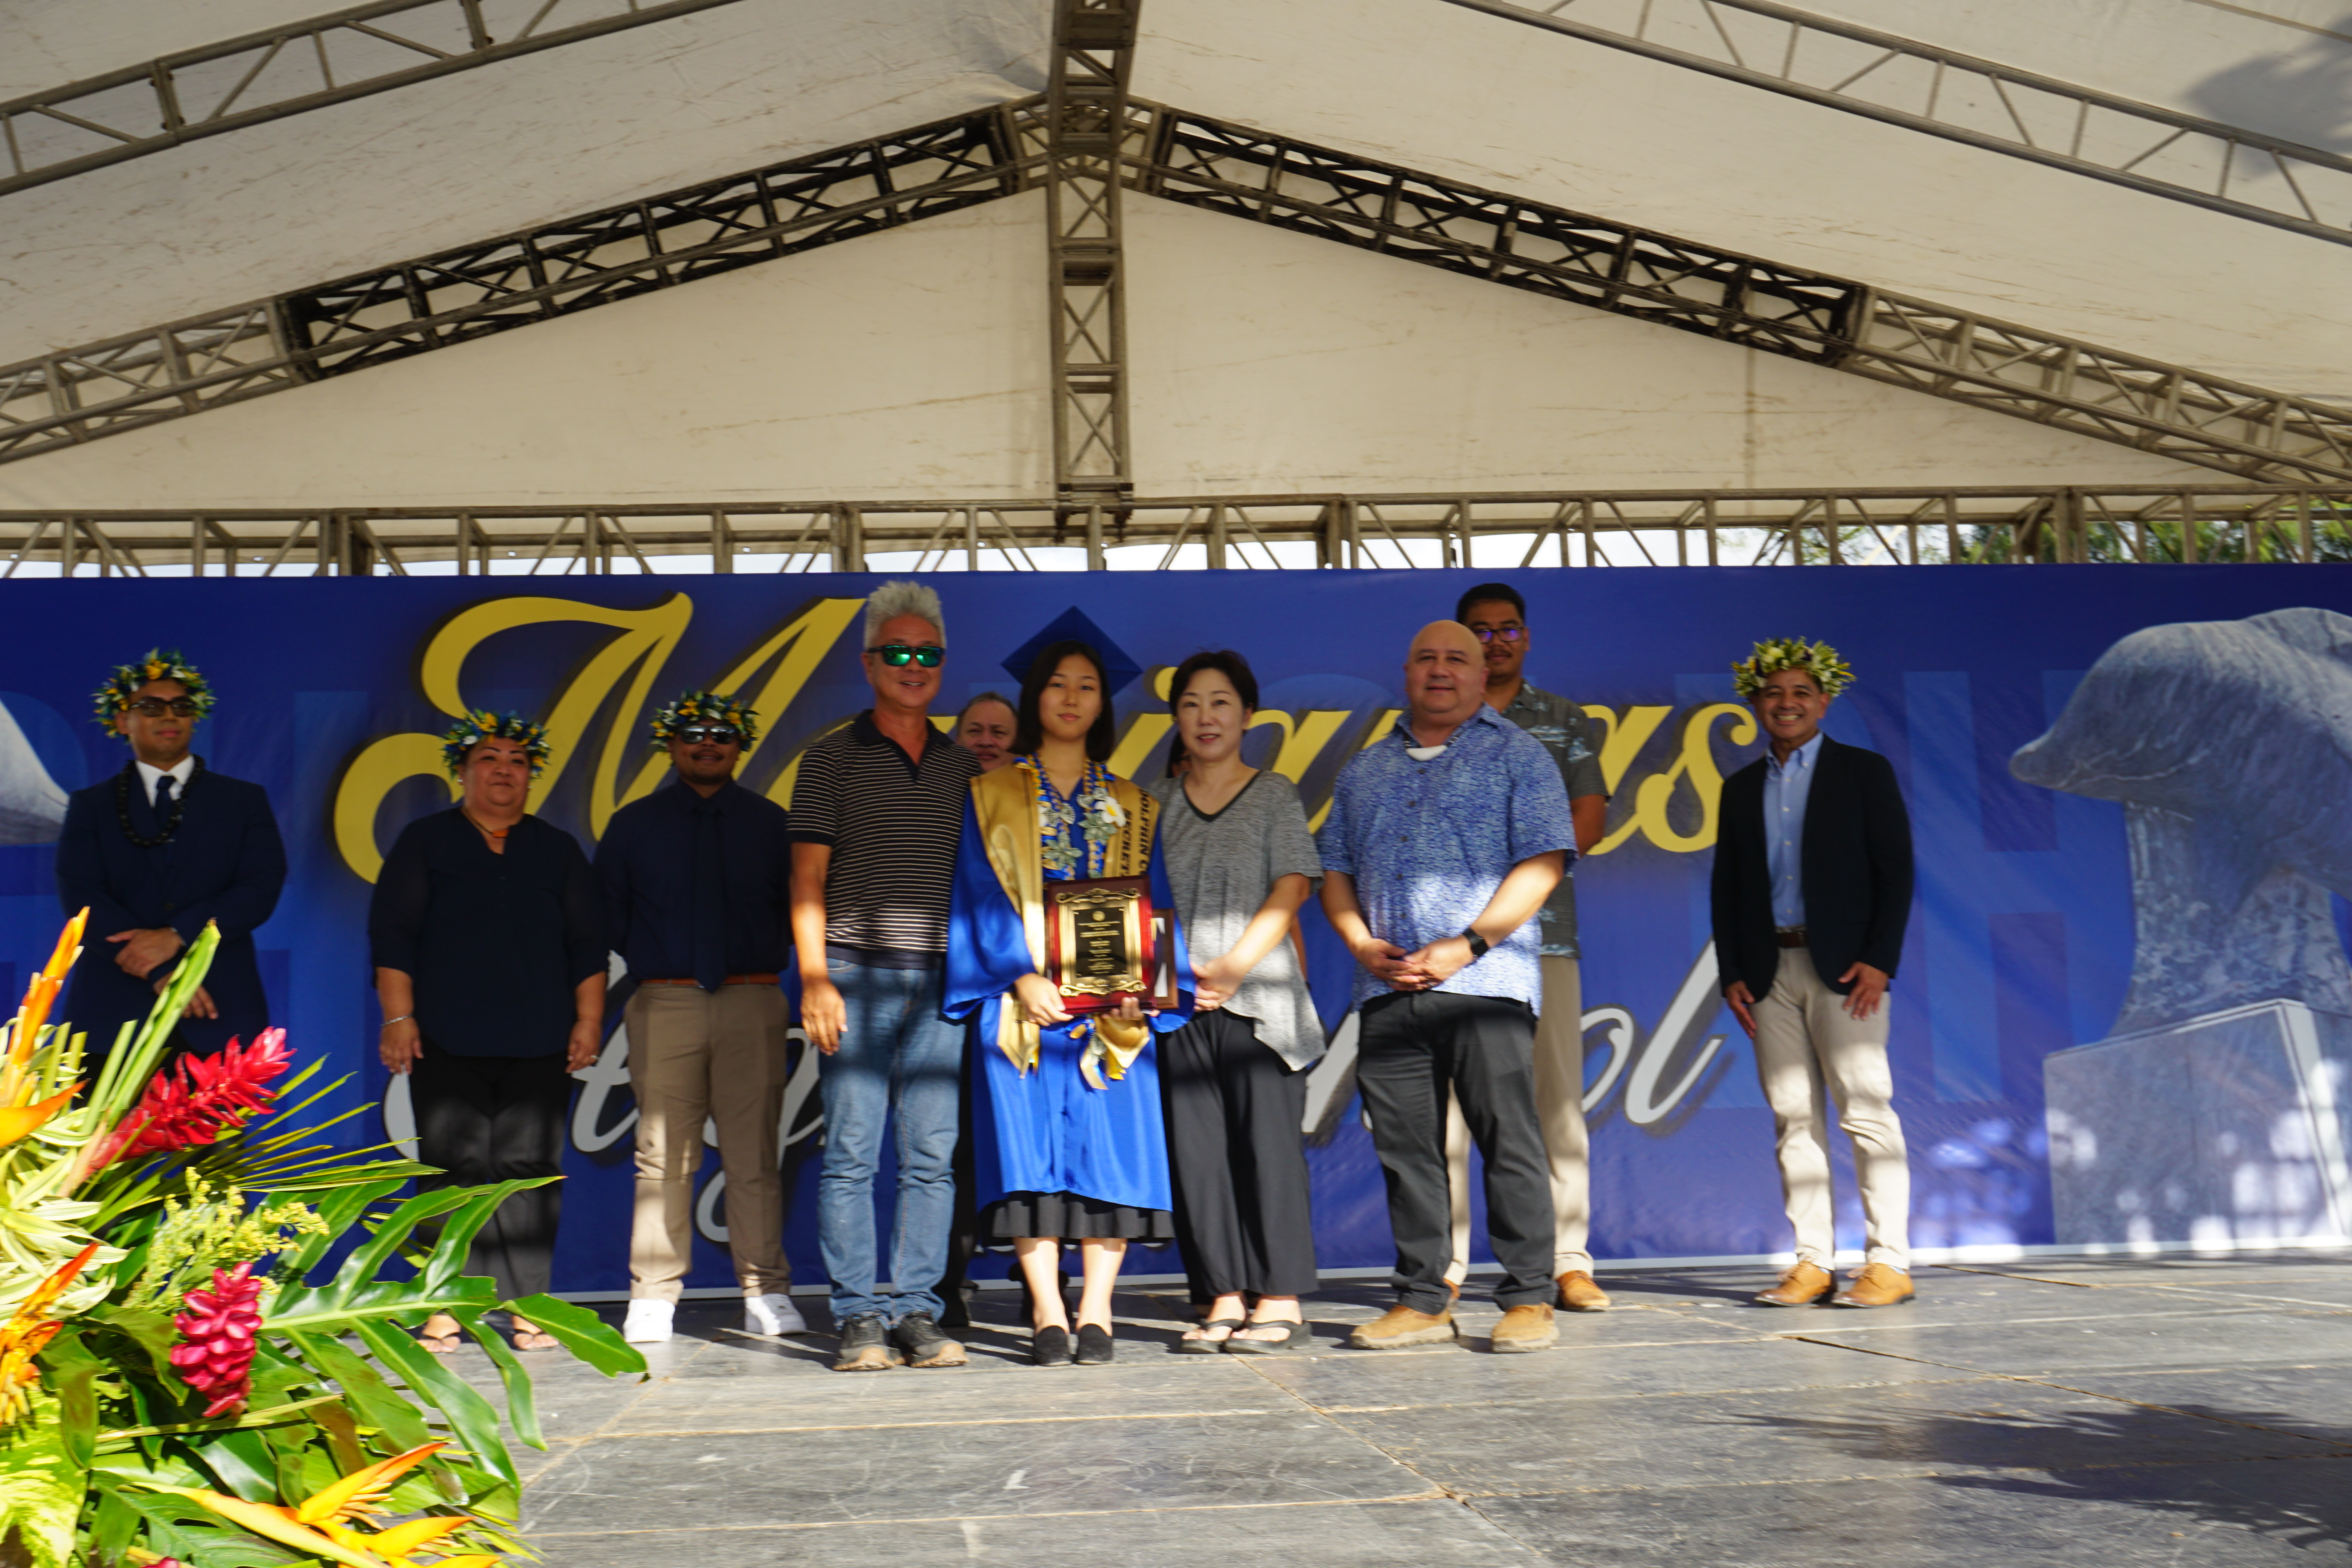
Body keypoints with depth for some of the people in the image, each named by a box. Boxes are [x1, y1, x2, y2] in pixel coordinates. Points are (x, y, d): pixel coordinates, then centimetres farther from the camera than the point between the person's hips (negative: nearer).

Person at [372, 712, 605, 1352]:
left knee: (530, 1168, -2)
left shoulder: (558, 851, 16)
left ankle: (528, 1306, 3)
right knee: (454, 1170, -3)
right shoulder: (424, 841, 10)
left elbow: (587, 944, 14)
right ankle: (444, 1307, 2)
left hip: (539, 1046, 2)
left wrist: (589, 1020, 4)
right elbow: (391, 933, 5)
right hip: (447, 1044, -1)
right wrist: (398, 1017, -4)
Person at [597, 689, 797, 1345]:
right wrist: (650, 963, 7)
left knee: (754, 1154, -1)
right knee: (663, 1156, -2)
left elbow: (798, 909, 12)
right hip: (664, 1004, 0)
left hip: (751, 1002, 0)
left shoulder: (770, 823, 11)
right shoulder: (633, 824, 12)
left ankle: (766, 1294, 4)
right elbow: (606, 916, 13)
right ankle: (652, 1300, 3)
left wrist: (767, 961, 3)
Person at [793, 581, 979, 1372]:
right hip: (856, 976, -3)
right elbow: (807, 880, 1)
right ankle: (860, 1319, 3)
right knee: (851, 1154, -4)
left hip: (939, 980, 3)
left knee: (932, 1155, 1)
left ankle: (917, 1314, 7)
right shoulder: (832, 759, 6)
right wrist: (815, 978, -8)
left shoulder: (962, 766, 16)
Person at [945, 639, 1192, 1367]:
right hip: (1023, 1001, -1)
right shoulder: (991, 796, 11)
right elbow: (982, 896, 1)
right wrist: (1021, 977, -13)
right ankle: (1048, 1315, -4)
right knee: (1032, 1143, -7)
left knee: (1111, 1144, -4)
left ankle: (1096, 1312, 0)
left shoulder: (1134, 807, 17)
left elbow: (1154, 903, 10)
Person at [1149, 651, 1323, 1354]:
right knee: (1195, 1151, 3)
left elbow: (1291, 888, -3)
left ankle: (1280, 1304, 2)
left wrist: (1236, 965, -14)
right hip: (1181, 1001, 3)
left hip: (1259, 999, -3)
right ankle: (1225, 1301, 10)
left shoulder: (1274, 794, 6)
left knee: (1267, 1145, -4)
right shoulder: (1159, 801, 14)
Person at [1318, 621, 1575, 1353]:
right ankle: (1422, 1301, 13)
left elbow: (1541, 864, -5)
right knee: (1405, 1148, 5)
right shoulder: (1366, 769, 20)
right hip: (1387, 988, 5)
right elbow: (1335, 870, 18)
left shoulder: (1517, 755, 5)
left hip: (1485, 983, -4)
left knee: (1509, 1141, -5)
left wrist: (1466, 946, -13)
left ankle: (1529, 1299, 3)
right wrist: (1362, 944, -1)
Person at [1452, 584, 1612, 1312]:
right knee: (1446, 1099, -3)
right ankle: (1445, 1267, 1)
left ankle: (1570, 1264, 1)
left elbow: (1589, 819, 7)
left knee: (1558, 1095, -2)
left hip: (1543, 930, 1)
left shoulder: (1564, 721, 15)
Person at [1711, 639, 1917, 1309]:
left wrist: (1879, 962, -11)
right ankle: (1812, 1262, 7)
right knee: (1793, 1118, 3)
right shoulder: (1742, 787, 15)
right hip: (1768, 970, 4)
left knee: (1866, 1110, -7)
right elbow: (1725, 887, 15)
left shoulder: (1864, 772, 4)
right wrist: (1731, 973, 4)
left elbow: (1897, 872, -1)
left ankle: (1888, 1262, -2)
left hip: (1843, 969, -4)